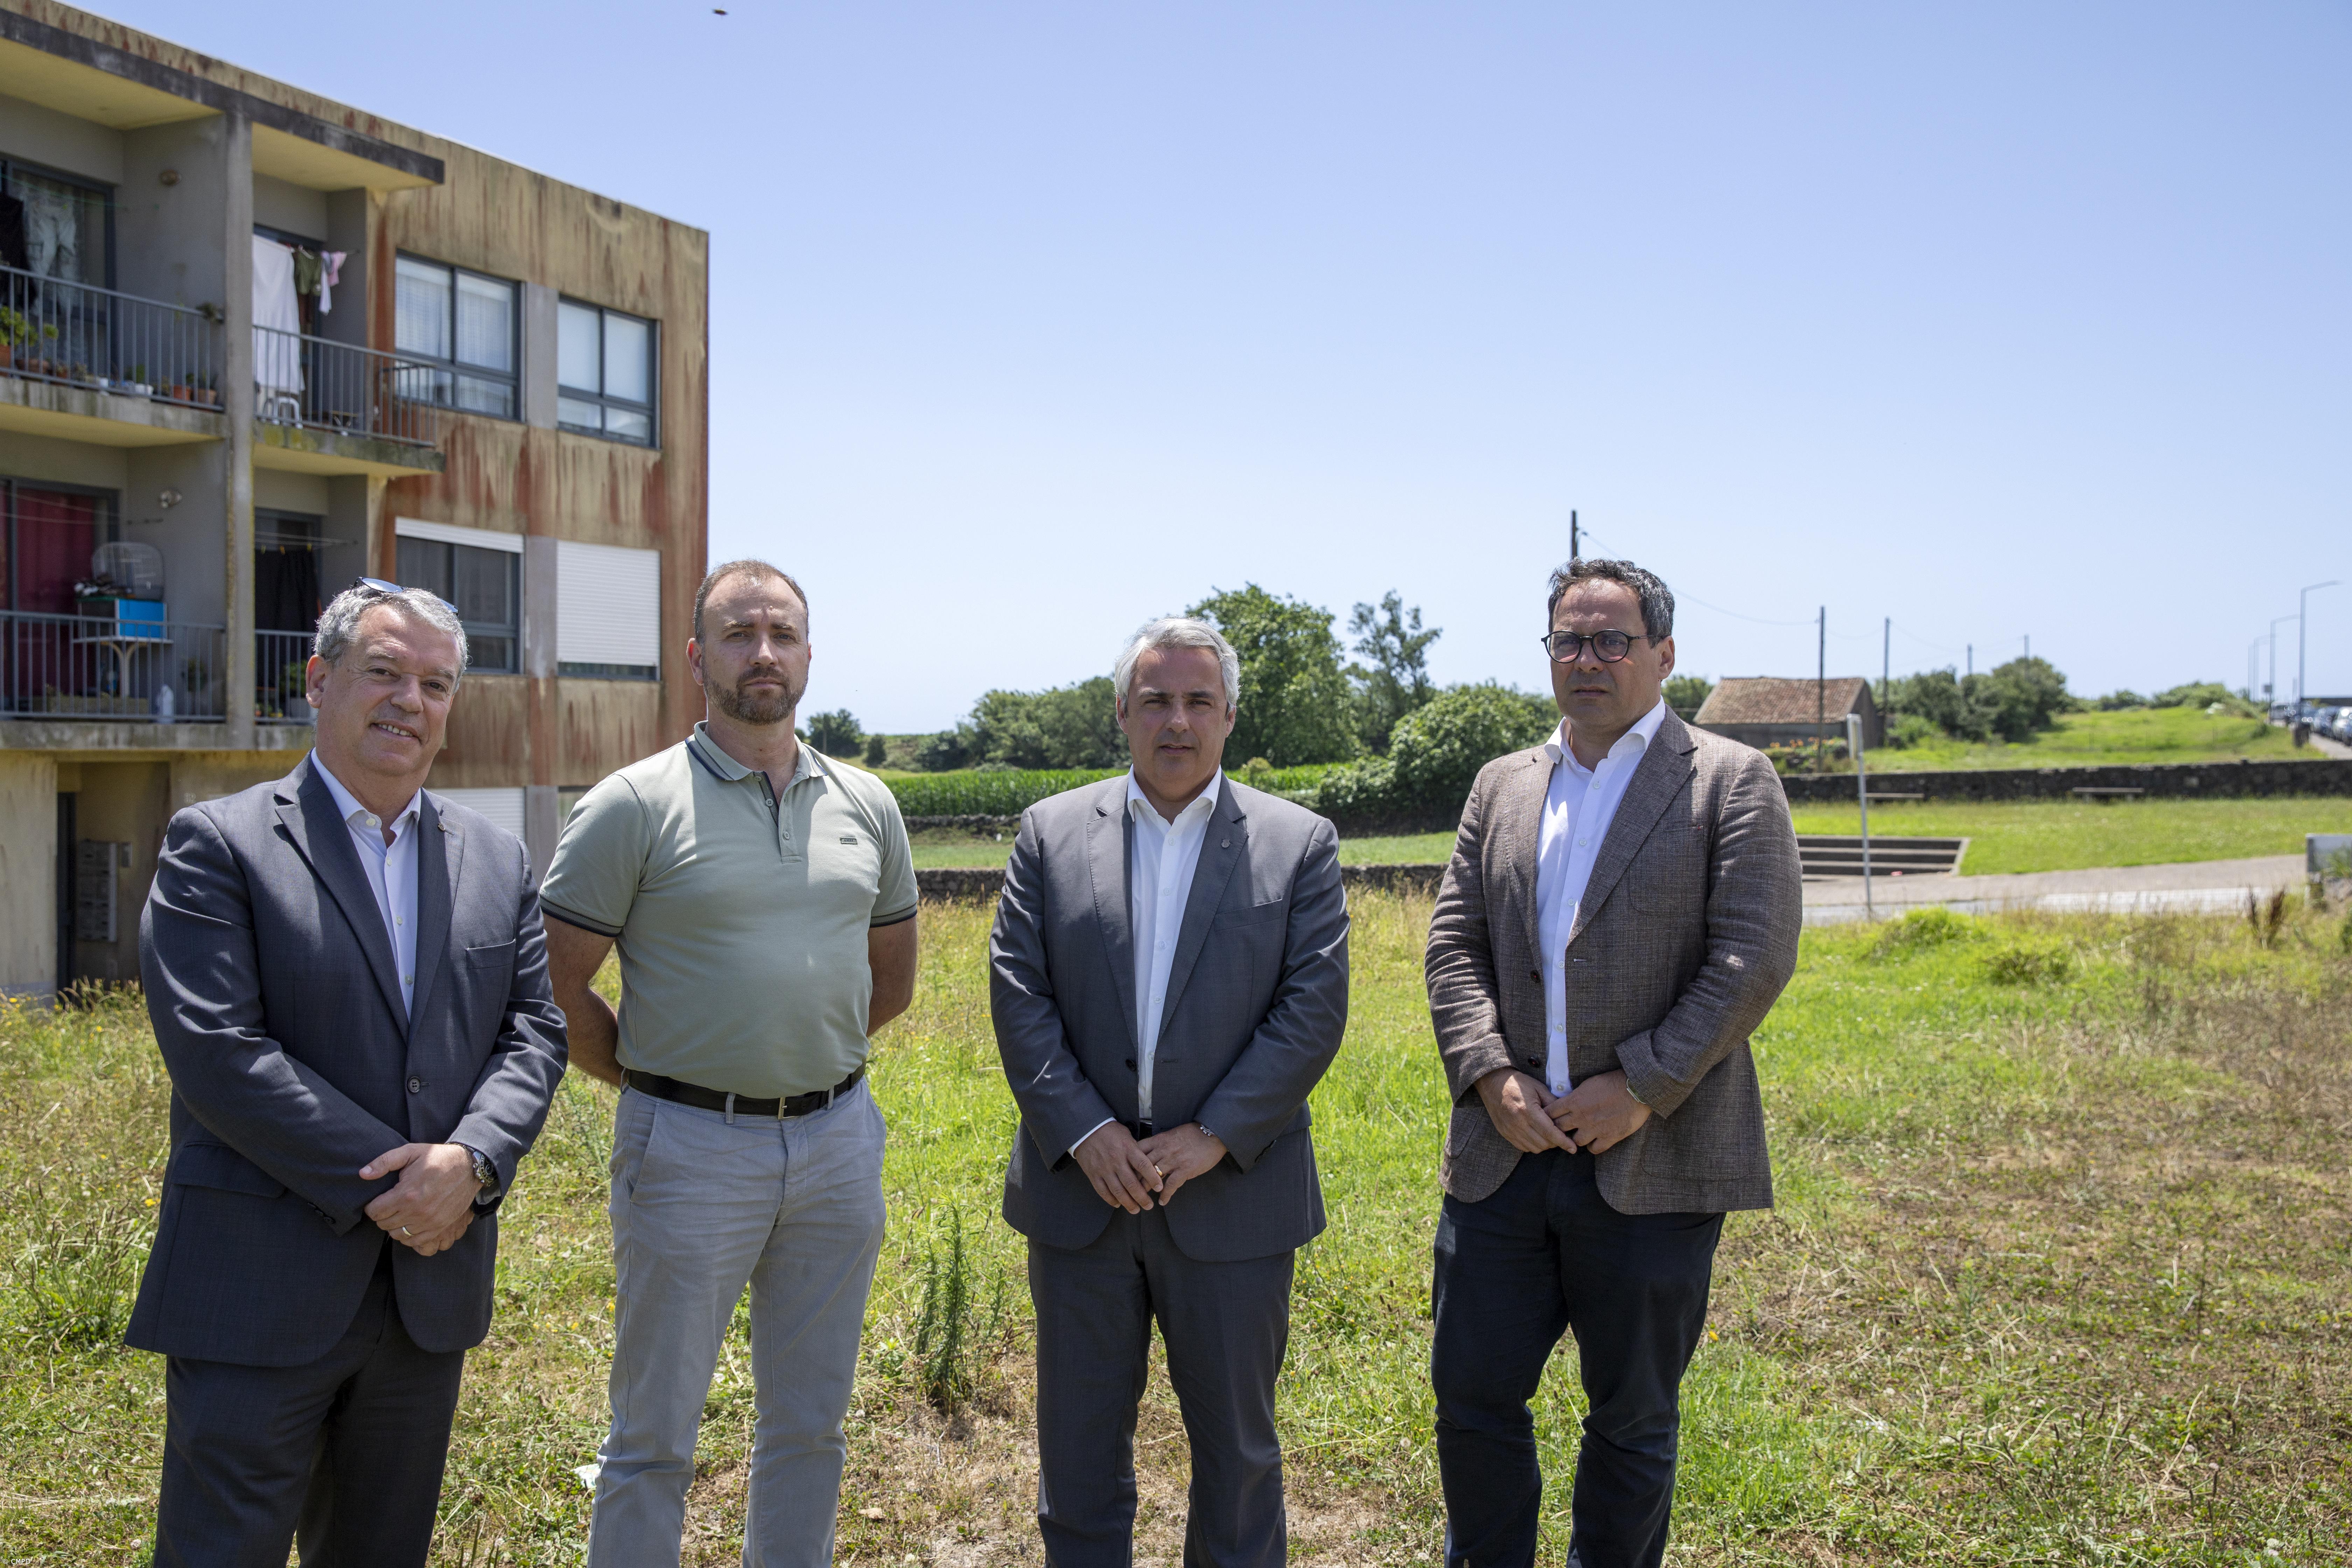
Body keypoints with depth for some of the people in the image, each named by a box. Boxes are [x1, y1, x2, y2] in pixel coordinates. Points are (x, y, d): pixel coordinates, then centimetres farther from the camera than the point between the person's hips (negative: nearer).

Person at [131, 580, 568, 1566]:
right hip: (261, 1291, -5)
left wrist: (472, 1161, -13)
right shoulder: (217, 846, -5)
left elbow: (534, 1033, 6)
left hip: (430, 1289, 5)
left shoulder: (498, 863, 11)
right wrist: (384, 1183, -16)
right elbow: (217, 1052, -14)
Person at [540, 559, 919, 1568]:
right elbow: (557, 985, -6)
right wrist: (657, 1083, 0)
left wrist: (806, 1052, 12)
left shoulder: (867, 805, 7)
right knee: (655, 1436, 7)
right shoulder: (633, 807, -7)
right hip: (690, 1148, -4)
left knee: (810, 1422, 16)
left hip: (839, 1143, 4)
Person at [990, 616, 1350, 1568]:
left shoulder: (1300, 844, 0)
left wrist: (1214, 1137, -14)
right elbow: (1018, 992, -2)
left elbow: (1315, 1007, -6)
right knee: (1078, 1440, 13)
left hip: (1232, 1195, -1)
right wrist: (1084, 1131, -12)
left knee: (1237, 1443, 12)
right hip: (1081, 1187, 2)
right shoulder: (1051, 833, 4)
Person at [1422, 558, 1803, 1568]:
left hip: (1650, 1164, -4)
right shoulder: (1502, 785, 13)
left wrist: (1641, 1088, -15)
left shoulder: (1731, 782, -1)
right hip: (1506, 1153, 4)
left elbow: (1754, 958, -10)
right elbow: (1454, 944, 8)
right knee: (1473, 1393, 10)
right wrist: (1489, 1074, -7)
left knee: (1634, 1418, 10)